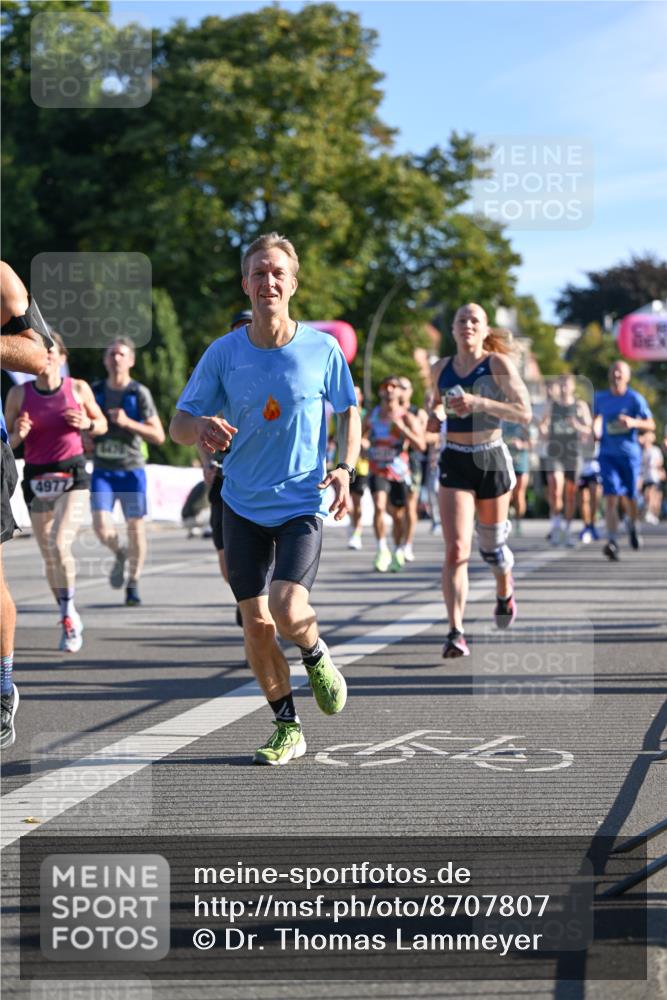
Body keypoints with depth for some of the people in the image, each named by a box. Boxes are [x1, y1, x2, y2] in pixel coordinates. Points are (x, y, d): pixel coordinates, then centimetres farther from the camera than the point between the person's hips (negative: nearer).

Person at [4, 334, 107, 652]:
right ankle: (70, 621, 24)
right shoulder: (18, 394, 0)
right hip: (36, 479, 2)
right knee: (49, 557, 7)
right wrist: (18, 435, -16)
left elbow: (102, 425, 13)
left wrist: (86, 424, -9)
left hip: (72, 475, -2)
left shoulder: (78, 388, 0)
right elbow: (7, 442, 6)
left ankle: (69, 613, -4)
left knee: (60, 545, -22)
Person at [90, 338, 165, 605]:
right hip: (102, 471, 2)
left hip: (131, 470, -2)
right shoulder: (95, 391, 6)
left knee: (136, 528, 1)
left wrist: (128, 423, -20)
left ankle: (133, 584, 19)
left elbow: (159, 435, -8)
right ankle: (119, 554, 22)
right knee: (102, 527, -12)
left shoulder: (140, 393, -5)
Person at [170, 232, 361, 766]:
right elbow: (178, 424, 0)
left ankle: (317, 656, 17)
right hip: (243, 506, 2)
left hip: (302, 505, -2)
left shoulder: (323, 349, -6)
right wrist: (203, 427, -24)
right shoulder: (223, 352, -4)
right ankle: (288, 728, 20)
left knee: (288, 611, -20)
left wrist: (345, 468, -6)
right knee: (256, 623, 2)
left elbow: (349, 411, 10)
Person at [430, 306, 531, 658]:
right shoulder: (441, 369, 5)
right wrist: (435, 415, 1)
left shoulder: (498, 364, -6)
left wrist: (479, 403, -24)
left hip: (491, 459, -1)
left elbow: (525, 413, -13)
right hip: (454, 461, 2)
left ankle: (504, 591, 49)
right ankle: (455, 632, -16)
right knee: (456, 549, -14)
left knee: (491, 545, 14)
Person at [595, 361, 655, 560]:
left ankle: (632, 526, 41)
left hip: (630, 454, -1)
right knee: (611, 497, -13)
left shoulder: (635, 399, -3)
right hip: (607, 454, 1)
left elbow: (651, 425, -6)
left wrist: (634, 422, -24)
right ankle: (612, 542, -20)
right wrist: (595, 432, 5)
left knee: (629, 497, 9)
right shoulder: (600, 398, 6)